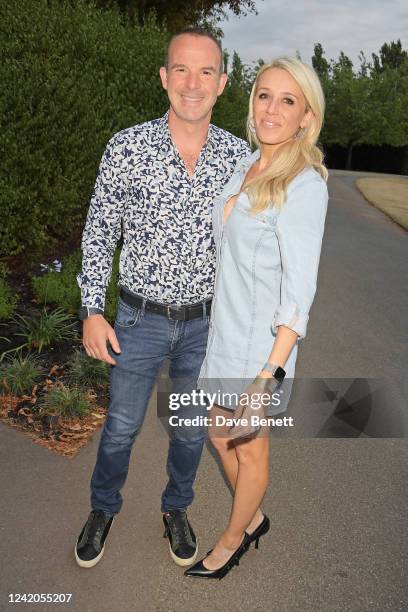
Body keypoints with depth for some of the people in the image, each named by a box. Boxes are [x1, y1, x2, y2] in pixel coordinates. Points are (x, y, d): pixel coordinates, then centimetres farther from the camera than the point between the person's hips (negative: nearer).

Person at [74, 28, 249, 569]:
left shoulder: (237, 154, -4)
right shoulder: (127, 146, -11)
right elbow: (99, 233, -3)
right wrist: (92, 311, -6)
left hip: (207, 320, 2)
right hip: (141, 318, -1)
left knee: (191, 426, 18)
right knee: (121, 426, 15)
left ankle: (176, 507, 45)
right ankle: (104, 507, 43)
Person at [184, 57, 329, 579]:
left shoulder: (304, 185, -19)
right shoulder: (245, 168, 5)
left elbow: (299, 291, -21)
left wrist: (270, 373, -24)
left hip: (260, 341, -8)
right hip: (223, 330, 8)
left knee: (249, 450, 15)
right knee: (219, 435, 22)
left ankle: (231, 541, 41)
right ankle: (253, 519, 48)